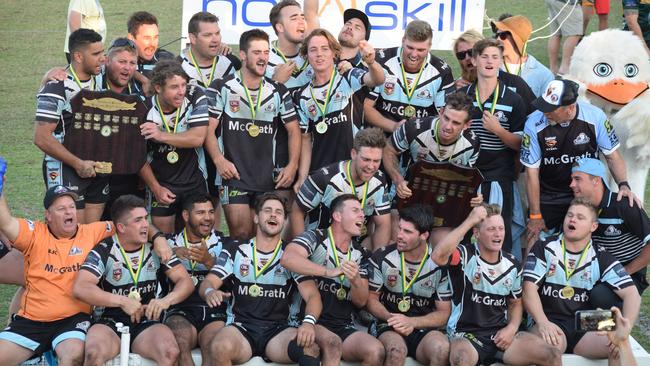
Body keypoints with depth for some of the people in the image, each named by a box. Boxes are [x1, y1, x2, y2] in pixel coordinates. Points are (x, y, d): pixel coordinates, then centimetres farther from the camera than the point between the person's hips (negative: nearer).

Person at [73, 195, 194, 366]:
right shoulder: (104, 251, -4)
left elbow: (185, 281, 3)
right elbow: (80, 288, -16)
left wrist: (166, 300, -18)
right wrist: (123, 301, -23)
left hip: (147, 321, 2)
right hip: (110, 321, -2)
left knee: (170, 352, -31)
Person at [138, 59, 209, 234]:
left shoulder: (195, 97, -13)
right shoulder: (144, 112, -13)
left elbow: (198, 138, -19)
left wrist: (162, 136, -25)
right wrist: (156, 188, -6)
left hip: (194, 180, 0)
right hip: (161, 183, 0)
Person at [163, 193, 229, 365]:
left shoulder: (223, 243, 15)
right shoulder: (172, 243, 18)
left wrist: (209, 261, -15)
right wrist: (172, 255, -11)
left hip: (215, 311, 0)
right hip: (180, 311, 0)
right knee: (180, 342, -33)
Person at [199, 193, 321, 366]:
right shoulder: (235, 252, 11)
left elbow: (312, 295, -2)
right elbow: (207, 283, 5)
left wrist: (309, 322, -25)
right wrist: (210, 292, -23)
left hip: (278, 330, 0)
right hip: (241, 327, 1)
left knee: (309, 348, -33)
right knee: (219, 348, -35)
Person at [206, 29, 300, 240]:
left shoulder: (278, 92, 9)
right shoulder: (222, 88, -1)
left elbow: (293, 130, 11)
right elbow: (208, 129, -4)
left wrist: (292, 165, -2)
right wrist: (219, 160, -19)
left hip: (268, 179, 4)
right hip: (233, 175, -3)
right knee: (241, 233, -11)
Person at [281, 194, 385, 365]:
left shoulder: (360, 255, 13)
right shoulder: (315, 238, -4)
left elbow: (361, 301, 8)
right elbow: (287, 258, -25)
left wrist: (355, 281, -15)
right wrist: (328, 272, -29)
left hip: (344, 328, 5)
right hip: (312, 322, -5)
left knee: (376, 351, -22)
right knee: (333, 343, -36)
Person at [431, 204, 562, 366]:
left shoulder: (512, 264, 11)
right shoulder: (465, 255, -6)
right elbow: (437, 256, -29)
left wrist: (512, 328, 0)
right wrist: (469, 222, -21)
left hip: (501, 334, 5)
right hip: (466, 335, -5)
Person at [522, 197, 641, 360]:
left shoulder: (601, 258, 8)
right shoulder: (544, 248, 7)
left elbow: (631, 294, 1)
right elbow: (529, 287, -1)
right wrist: (542, 322, -19)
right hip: (550, 321, -2)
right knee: (549, 345, -39)